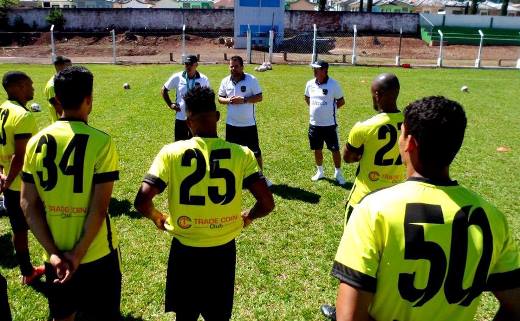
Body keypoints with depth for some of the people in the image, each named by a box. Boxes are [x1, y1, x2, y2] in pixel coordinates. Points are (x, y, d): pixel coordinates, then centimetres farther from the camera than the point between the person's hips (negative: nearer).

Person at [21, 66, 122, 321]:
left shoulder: (37, 142, -3)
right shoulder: (100, 141, -17)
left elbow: (28, 204, -4)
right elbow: (99, 206, -20)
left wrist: (53, 252, -6)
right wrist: (79, 253, -12)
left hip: (55, 254, 4)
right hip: (96, 253, -4)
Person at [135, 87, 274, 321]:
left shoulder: (171, 152, -12)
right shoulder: (241, 154, -10)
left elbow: (142, 201, -16)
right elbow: (266, 203, -13)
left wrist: (159, 219, 6)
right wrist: (247, 217, 8)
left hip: (185, 250, 0)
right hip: (223, 250, 1)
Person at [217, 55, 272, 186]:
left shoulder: (251, 80, -9)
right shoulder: (225, 81, 3)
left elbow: (259, 97, -10)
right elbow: (220, 98, 9)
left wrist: (243, 100, -22)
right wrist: (228, 100, -13)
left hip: (249, 123, -3)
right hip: (231, 123, 3)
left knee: (255, 151, 3)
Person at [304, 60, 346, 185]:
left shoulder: (333, 84, -11)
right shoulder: (310, 84, 1)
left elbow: (341, 101, -1)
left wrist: (330, 109, -3)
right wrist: (313, 108, 10)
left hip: (329, 124, -4)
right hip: (314, 124, 4)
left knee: (335, 149, 2)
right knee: (317, 149, 15)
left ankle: (338, 173, 16)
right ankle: (320, 172, 32)